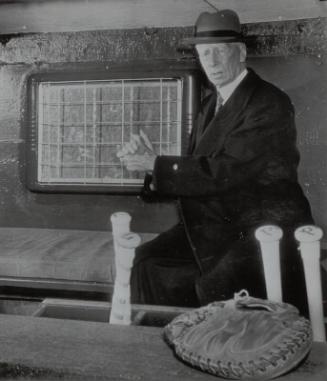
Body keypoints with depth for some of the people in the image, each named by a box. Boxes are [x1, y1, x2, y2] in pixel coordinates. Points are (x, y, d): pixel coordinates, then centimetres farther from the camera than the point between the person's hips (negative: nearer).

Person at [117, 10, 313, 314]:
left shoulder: (269, 103, -14)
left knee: (216, 287, -30)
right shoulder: (211, 103, 13)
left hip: (267, 229, -8)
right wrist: (150, 161, -4)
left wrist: (157, 164, -19)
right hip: (219, 225, 8)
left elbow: (227, 171, -23)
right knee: (148, 261, -5)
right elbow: (201, 169, 13)